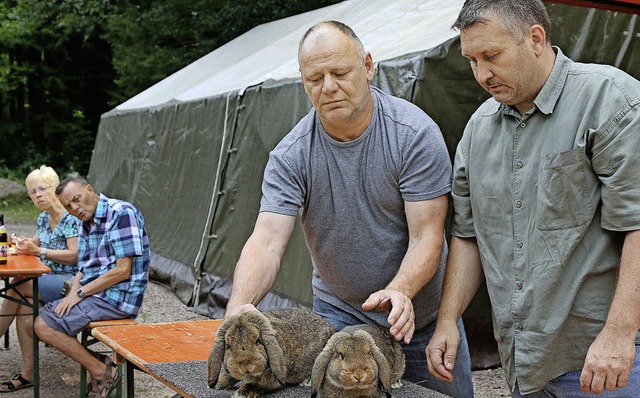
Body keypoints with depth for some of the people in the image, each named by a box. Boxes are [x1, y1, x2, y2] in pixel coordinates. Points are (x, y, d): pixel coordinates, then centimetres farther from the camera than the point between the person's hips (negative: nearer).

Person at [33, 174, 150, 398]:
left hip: (118, 296, -10)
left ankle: (103, 372, -6)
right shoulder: (86, 224, 14)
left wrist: (80, 292, -14)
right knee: (37, 318, 10)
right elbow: (83, 270, 16)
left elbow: (123, 271, -19)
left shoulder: (122, 213, -15)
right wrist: (71, 296, -5)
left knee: (45, 326, -15)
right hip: (95, 294, 10)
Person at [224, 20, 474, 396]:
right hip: (340, 315, 1)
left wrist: (399, 291, -39)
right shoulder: (291, 156, -12)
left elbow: (426, 235, -20)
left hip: (421, 312, 0)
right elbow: (267, 242, -21)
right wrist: (239, 306, -39)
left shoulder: (415, 134, -17)